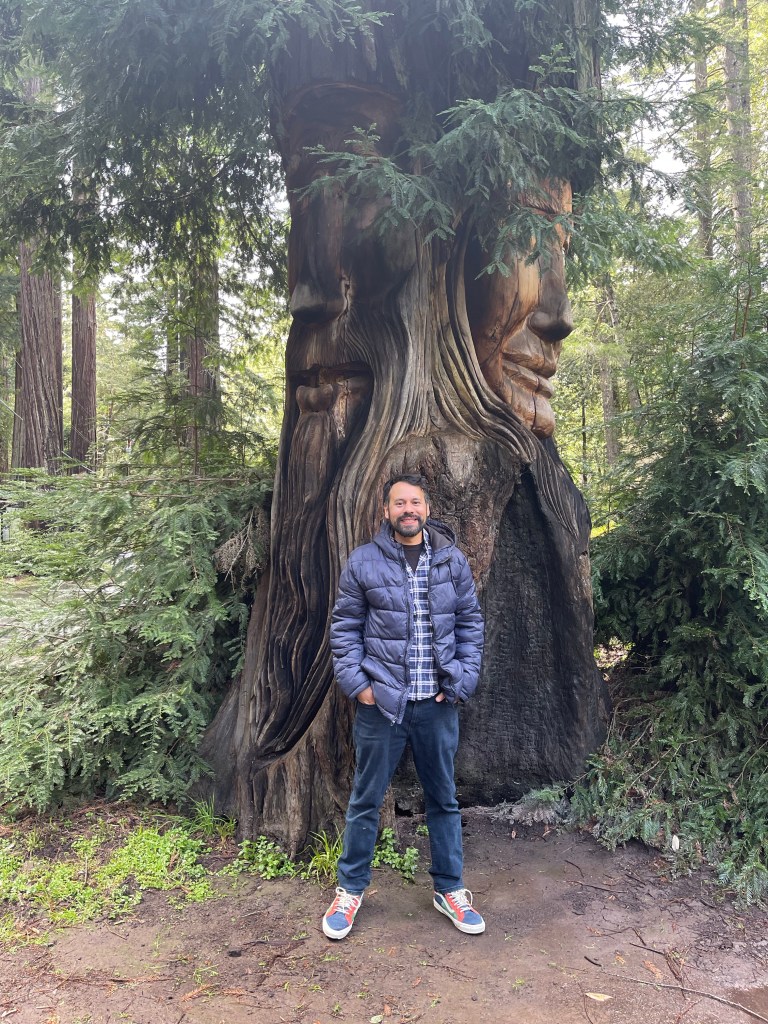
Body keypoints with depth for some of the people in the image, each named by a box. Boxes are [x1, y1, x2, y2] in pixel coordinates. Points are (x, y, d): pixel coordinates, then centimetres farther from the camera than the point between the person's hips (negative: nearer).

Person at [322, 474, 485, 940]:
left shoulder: (453, 560, 2)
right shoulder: (364, 561, -4)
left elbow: (471, 622, 7)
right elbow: (345, 626, 1)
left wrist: (464, 679, -2)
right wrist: (355, 682, -7)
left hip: (438, 704, 2)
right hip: (380, 702, -1)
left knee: (444, 798, 17)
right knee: (366, 800, 12)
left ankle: (450, 889, 35)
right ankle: (351, 889, 31)